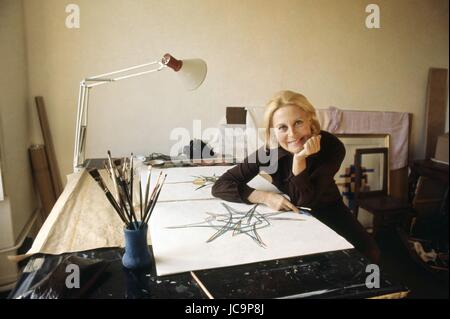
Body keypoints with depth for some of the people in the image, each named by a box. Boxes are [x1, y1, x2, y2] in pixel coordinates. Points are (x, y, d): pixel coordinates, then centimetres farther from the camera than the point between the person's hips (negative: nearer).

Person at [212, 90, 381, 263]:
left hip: (326, 211, 1)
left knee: (368, 253, -17)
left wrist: (299, 159, -41)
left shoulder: (332, 147, -26)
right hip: (289, 215, 0)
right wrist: (266, 197, -34)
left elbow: (305, 201, -29)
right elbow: (220, 186, -25)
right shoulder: (269, 152, -26)